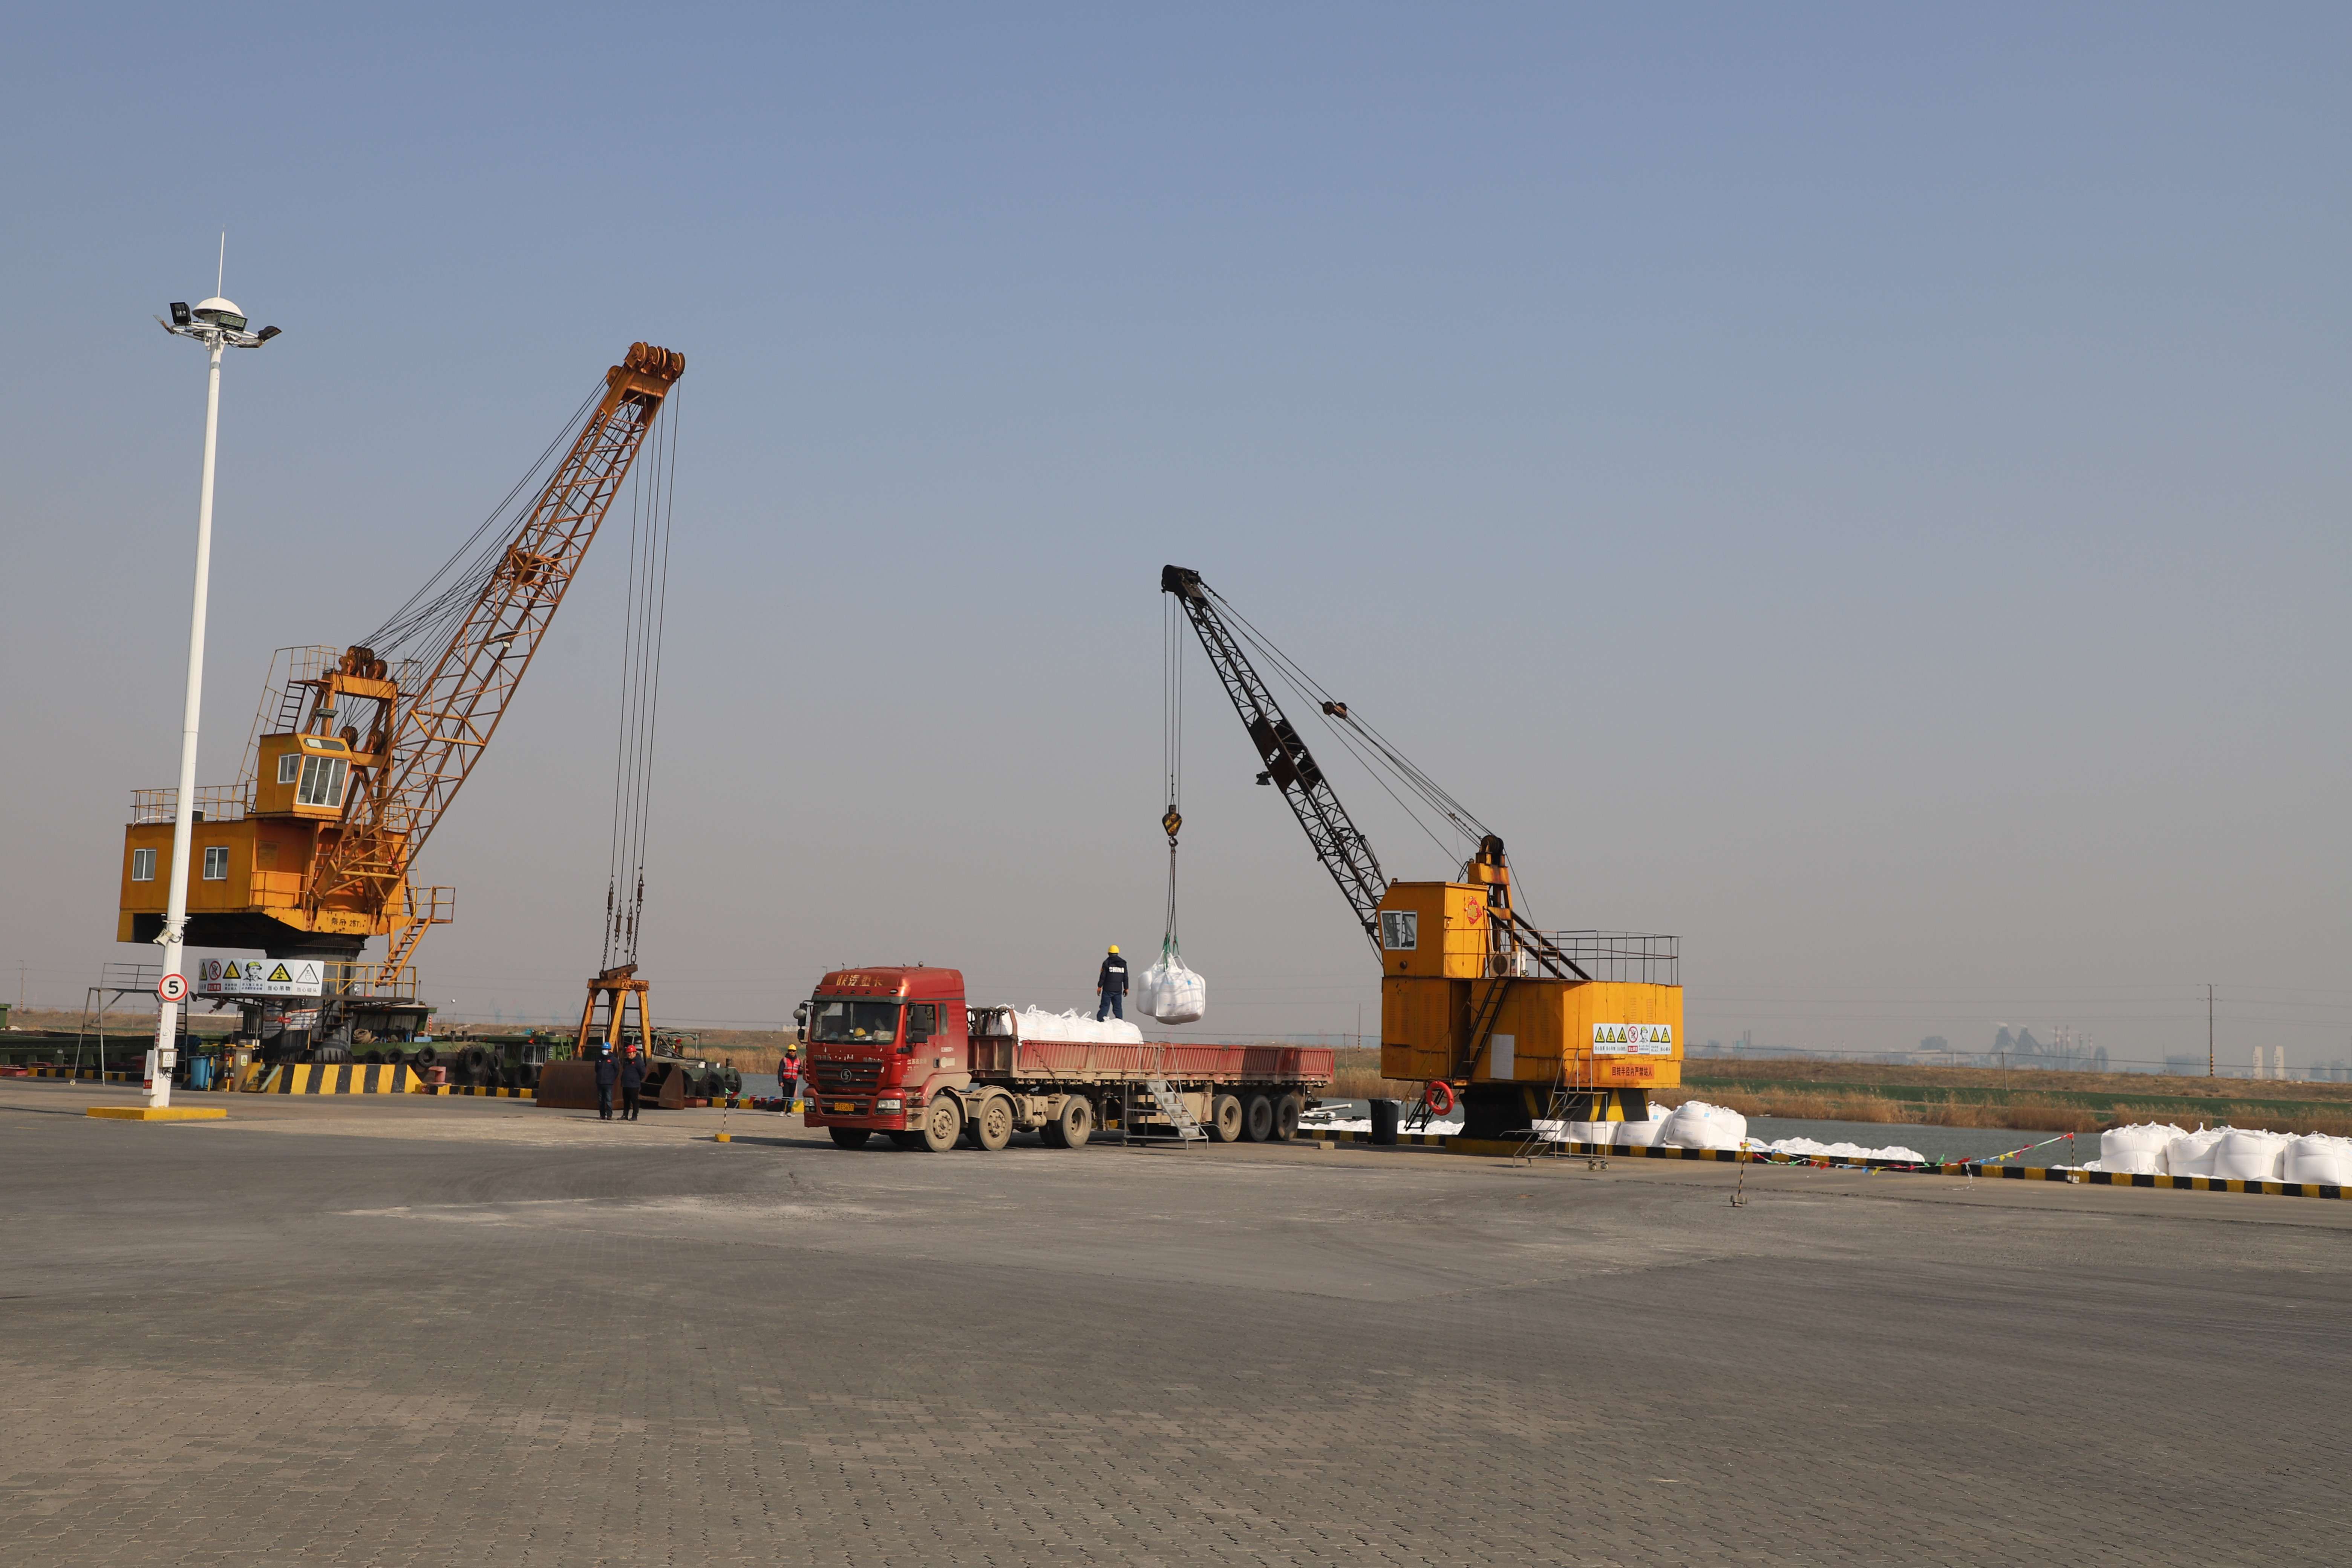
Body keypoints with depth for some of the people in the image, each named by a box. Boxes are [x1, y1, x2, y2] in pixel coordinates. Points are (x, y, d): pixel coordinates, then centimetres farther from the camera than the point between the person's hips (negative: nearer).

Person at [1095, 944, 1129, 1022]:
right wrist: (1126, 988, 16)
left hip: (1108, 989, -3)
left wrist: (1100, 986, -1)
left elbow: (1103, 976, -7)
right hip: (1118, 990, 3)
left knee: (1104, 1006, -3)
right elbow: (1126, 977, 10)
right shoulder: (1123, 963, 8)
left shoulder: (1107, 963, -5)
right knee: (1118, 1007, 8)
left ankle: (1099, 1021, -13)